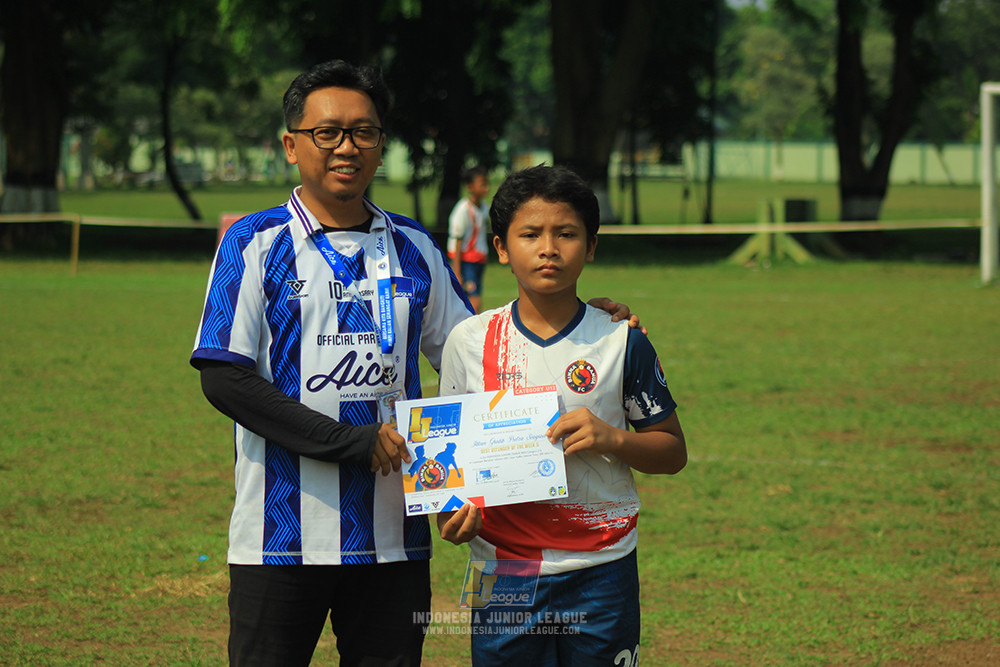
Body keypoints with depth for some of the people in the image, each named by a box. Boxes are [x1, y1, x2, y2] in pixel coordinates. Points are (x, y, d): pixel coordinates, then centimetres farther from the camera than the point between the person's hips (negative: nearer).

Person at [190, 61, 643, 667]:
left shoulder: (414, 248, 12)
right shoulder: (255, 243, -1)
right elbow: (225, 379, -9)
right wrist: (355, 442, -14)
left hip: (393, 537, 3)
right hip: (282, 538, -3)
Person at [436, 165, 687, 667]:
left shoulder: (620, 343, -1)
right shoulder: (470, 342, 2)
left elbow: (673, 451, 4)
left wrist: (611, 438, -15)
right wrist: (452, 511, -10)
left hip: (600, 572, -1)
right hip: (502, 568, 1)